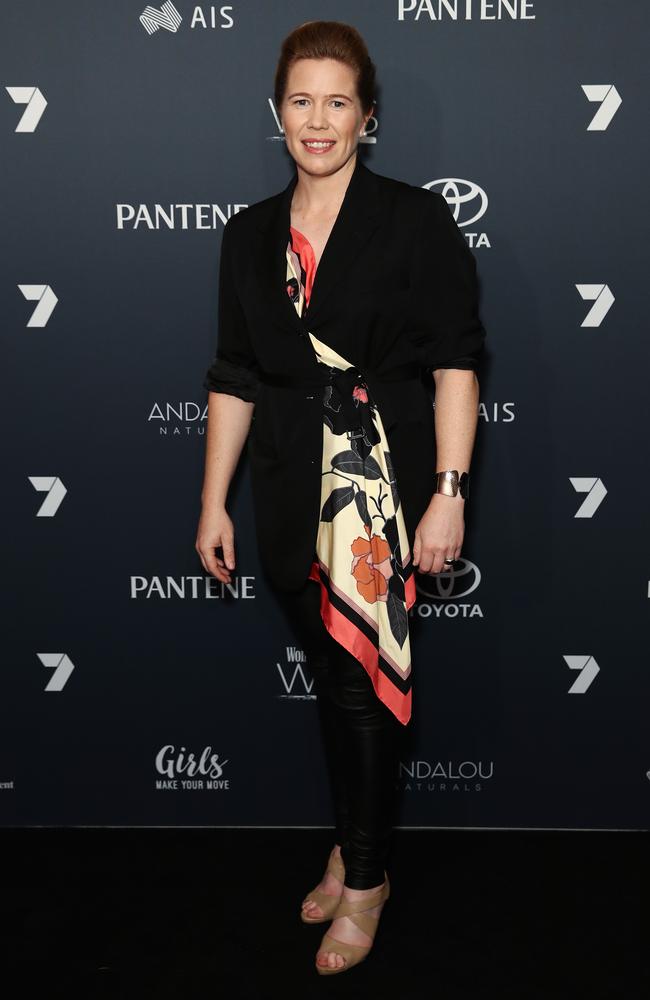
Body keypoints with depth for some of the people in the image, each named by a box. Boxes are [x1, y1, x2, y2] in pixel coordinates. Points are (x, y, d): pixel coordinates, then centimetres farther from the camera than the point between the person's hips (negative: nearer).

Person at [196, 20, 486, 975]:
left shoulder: (417, 220, -5)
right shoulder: (251, 234, 8)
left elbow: (456, 364, -8)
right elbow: (233, 377, 10)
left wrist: (449, 494, -15)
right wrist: (214, 503, 8)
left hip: (385, 479, -4)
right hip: (292, 490, 5)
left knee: (364, 680, -1)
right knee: (331, 676, 15)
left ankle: (364, 877, 20)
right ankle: (355, 848, 34)